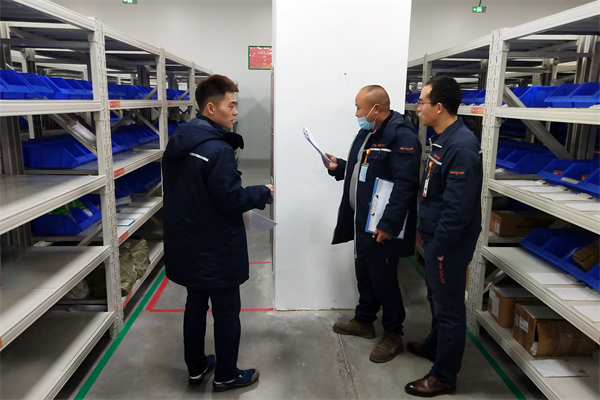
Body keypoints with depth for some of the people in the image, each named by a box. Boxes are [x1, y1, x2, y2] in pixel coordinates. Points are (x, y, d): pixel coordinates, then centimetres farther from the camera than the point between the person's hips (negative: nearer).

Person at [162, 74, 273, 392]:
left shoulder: (178, 140, 6)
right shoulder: (217, 148, -24)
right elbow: (231, 200, -23)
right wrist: (263, 193, -6)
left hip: (187, 243, 9)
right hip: (215, 248, -9)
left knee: (195, 304, 20)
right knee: (226, 312, 8)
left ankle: (196, 368, 35)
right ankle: (226, 376, 24)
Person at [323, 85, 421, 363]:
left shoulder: (402, 136, -19)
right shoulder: (367, 132, 12)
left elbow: (404, 185, -25)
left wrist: (389, 224, -27)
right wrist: (339, 166, 7)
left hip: (382, 226, -9)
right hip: (361, 221, 9)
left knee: (384, 279, 3)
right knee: (364, 273, 20)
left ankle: (393, 335, 21)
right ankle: (364, 321, 38)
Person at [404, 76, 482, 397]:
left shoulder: (460, 147, -25)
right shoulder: (443, 140, 7)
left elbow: (458, 208, -26)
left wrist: (438, 247, -19)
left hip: (448, 244, -9)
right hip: (435, 238, 10)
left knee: (449, 307, 5)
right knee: (436, 298, 25)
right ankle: (435, 345, 46)